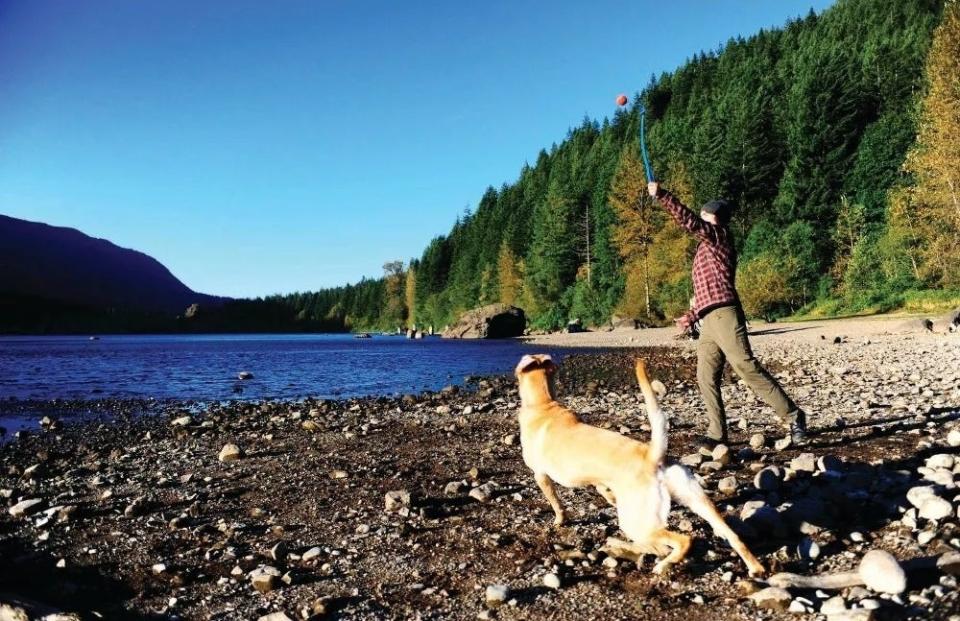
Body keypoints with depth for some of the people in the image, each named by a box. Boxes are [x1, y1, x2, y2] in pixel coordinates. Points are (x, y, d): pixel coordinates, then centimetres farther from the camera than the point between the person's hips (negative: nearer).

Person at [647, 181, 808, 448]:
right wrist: (691, 316, 27)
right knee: (706, 378, 2)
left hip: (724, 316, -9)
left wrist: (661, 195, -17)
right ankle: (717, 433, 5)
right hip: (708, 322, 9)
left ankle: (793, 416, -3)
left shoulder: (720, 236, 0)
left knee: (748, 369, -10)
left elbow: (689, 221, -16)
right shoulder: (706, 248, 26)